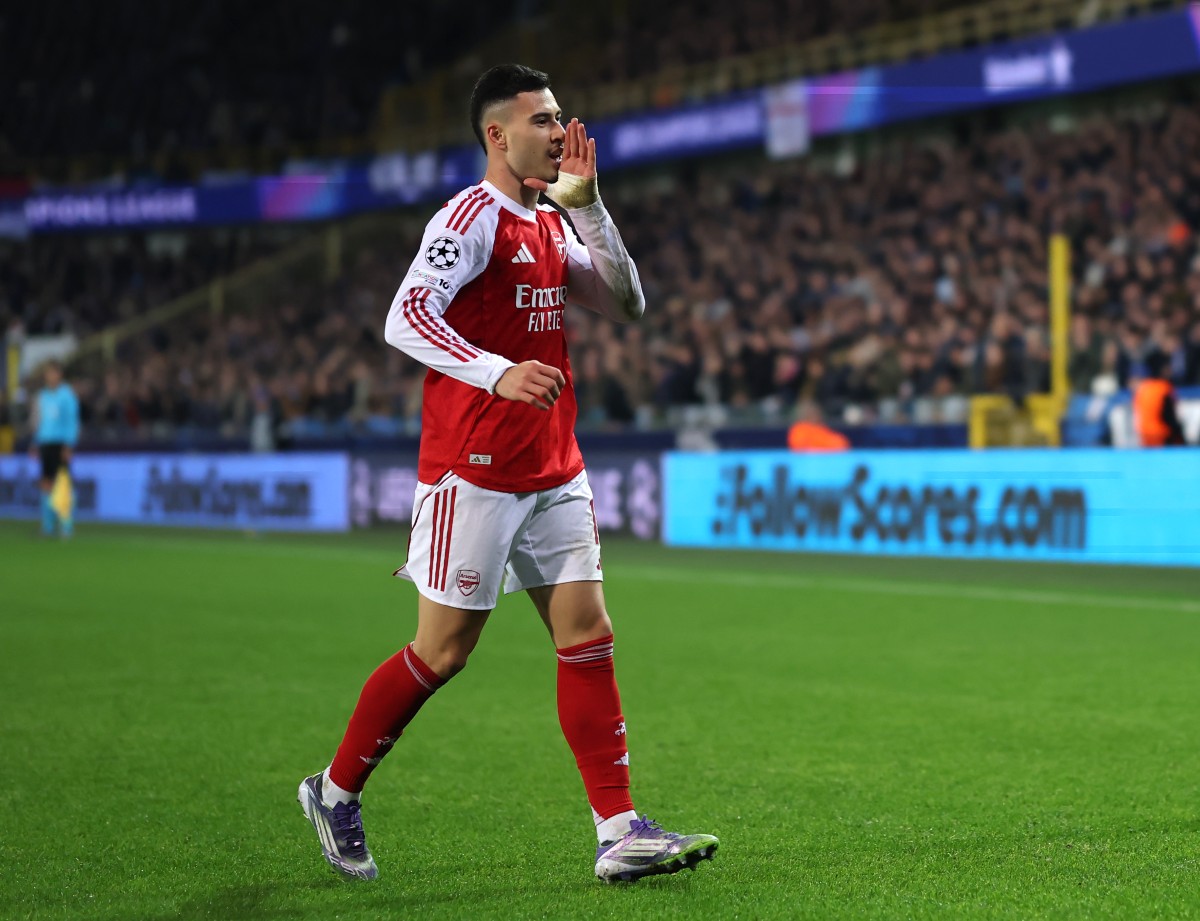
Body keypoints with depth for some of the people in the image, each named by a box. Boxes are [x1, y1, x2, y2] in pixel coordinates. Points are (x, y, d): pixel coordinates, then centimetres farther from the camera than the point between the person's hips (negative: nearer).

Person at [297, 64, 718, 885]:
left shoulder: (551, 224, 14)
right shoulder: (472, 217, -12)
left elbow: (626, 303, 12)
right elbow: (405, 320, -22)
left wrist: (587, 203, 3)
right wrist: (498, 372, -35)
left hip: (554, 470, 8)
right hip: (474, 470, -8)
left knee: (589, 637, 0)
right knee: (444, 648, -1)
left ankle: (620, 832, 0)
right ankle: (335, 791, 18)